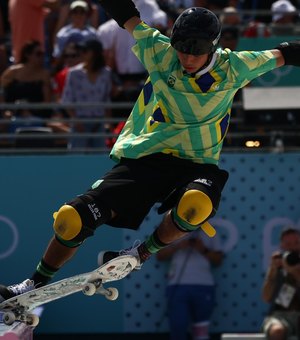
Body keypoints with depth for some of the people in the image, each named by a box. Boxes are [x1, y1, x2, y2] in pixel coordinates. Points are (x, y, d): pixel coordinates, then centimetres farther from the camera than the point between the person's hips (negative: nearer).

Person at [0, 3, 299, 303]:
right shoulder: (161, 55, -2)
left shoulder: (231, 69, -2)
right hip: (143, 159, 1)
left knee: (196, 205, -39)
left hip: (196, 165, -1)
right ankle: (37, 283, 12)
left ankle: (142, 254, -12)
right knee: (73, 217, -12)